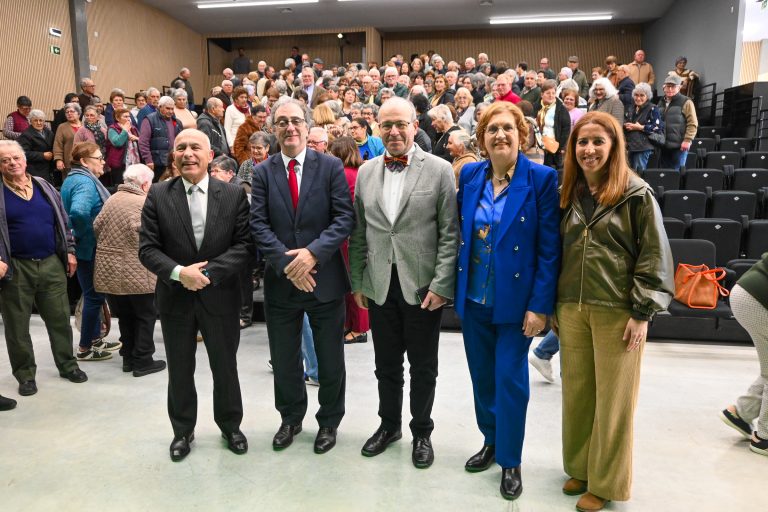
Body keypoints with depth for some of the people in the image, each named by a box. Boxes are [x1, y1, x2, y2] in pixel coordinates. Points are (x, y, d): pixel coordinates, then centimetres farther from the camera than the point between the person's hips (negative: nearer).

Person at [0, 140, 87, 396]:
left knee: (60, 319, 9)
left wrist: (70, 251, 7)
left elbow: (63, 221, 13)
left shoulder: (44, 187, 9)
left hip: (51, 264, 3)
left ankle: (67, 365, 24)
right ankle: (25, 374, 21)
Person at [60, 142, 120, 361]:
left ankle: (96, 339, 31)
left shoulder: (74, 178, 12)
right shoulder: (85, 182, -21)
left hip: (84, 247, 10)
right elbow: (79, 211, -38)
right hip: (90, 248, -10)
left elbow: (72, 209, 22)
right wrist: (81, 234, -22)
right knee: (94, 295, 0)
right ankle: (85, 348, 11)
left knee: (93, 294, 19)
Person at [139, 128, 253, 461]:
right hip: (175, 297, 1)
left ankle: (230, 425, 37)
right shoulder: (158, 195, -2)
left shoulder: (234, 195, -4)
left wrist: (208, 272, -19)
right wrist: (179, 272, -21)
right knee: (179, 370, 16)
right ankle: (182, 430, 37)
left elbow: (244, 245, -9)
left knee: (225, 367, 15)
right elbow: (147, 248, -4)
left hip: (220, 296, -1)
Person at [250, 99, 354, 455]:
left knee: (330, 359, 12)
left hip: (325, 277, -1)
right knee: (284, 359, 16)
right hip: (280, 280, 2)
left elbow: (344, 217, -9)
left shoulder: (331, 167, -2)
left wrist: (313, 252, -21)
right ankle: (290, 418, 40)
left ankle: (329, 421, 36)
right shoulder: (263, 172, 3)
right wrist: (287, 263, -16)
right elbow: (258, 225, -5)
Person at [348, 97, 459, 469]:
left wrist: (441, 285, -12)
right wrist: (357, 281, 6)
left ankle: (422, 432, 33)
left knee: (423, 367, 12)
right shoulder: (366, 172, 7)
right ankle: (389, 424, 38)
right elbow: (358, 233, 9)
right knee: (386, 364, 16)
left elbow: (450, 234, -7)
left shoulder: (439, 170, -4)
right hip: (379, 285, 3)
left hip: (423, 286, -3)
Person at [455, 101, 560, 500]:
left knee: (510, 379, 6)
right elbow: (459, 232, 8)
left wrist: (540, 305, -13)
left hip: (515, 299, -4)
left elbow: (549, 249, -10)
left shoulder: (542, 179, -9)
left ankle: (510, 461, 26)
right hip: (473, 298, 4)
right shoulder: (469, 175, 2)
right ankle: (490, 441, 39)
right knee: (482, 376, 17)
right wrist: (454, 285, 3)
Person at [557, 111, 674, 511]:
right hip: (571, 309, 4)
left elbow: (654, 257, -6)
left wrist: (643, 313, -10)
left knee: (612, 399, 7)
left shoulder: (636, 194, -5)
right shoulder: (568, 194, 8)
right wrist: (552, 305, 11)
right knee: (576, 393, 13)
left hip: (618, 311, -4)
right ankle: (580, 467, 32)